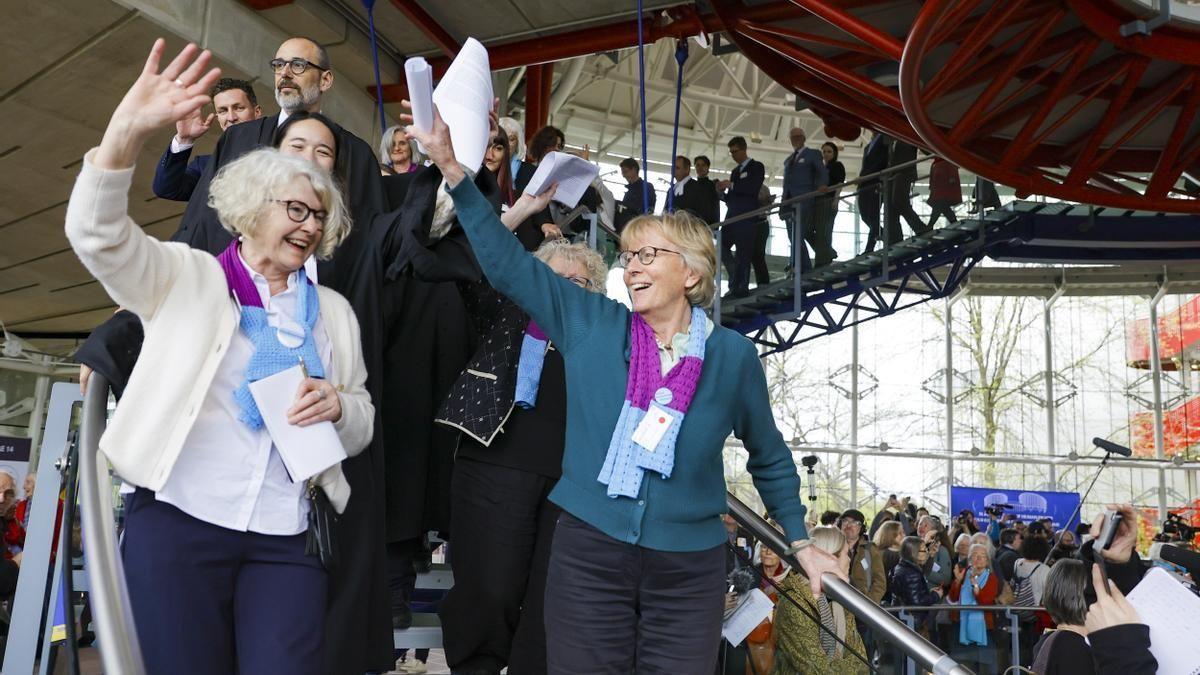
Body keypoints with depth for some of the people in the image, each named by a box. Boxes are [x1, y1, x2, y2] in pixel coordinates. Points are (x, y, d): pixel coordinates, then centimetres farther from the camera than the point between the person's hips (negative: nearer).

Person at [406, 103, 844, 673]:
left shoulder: (732, 355, 0)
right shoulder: (591, 324, 1)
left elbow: (770, 458, 12)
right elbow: (508, 264, -2)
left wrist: (801, 544, 14)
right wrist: (452, 167, -8)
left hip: (688, 568, 0)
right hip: (588, 552, 1)